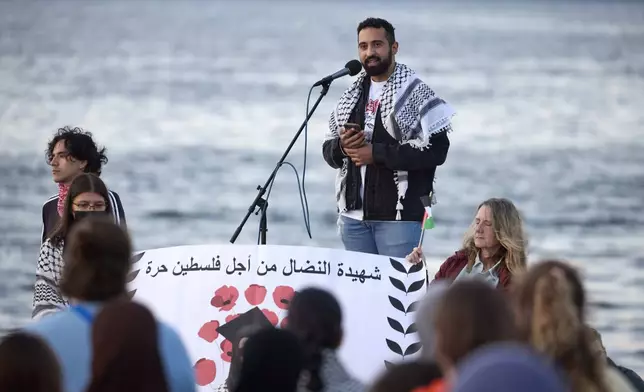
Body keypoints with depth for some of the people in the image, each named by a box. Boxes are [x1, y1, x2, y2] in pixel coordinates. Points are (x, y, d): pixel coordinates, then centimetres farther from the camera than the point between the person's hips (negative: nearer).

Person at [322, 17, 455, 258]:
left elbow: (436, 150, -13)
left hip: (398, 215, -6)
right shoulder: (351, 97, 15)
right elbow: (328, 150, 18)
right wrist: (341, 147, -7)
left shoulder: (415, 93, -4)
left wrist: (377, 153, -17)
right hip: (354, 215, 6)